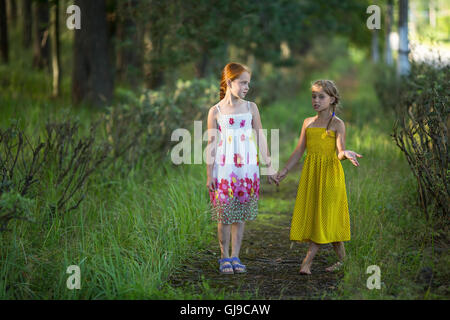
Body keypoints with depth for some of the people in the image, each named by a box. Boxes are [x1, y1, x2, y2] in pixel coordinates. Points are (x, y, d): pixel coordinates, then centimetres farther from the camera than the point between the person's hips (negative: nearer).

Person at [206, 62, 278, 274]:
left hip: (247, 168, 2)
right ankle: (224, 257, 12)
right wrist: (209, 175, -1)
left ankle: (235, 257, 14)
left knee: (241, 215, 5)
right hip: (224, 168, -2)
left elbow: (260, 138, 10)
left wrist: (269, 167, 8)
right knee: (225, 214, -1)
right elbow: (212, 144, 1)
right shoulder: (216, 111, 0)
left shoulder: (251, 108, 7)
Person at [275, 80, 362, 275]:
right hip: (310, 173, 6)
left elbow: (340, 152, -13)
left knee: (326, 216, -6)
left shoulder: (337, 124, -4)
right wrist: (285, 171, 11)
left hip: (330, 173, -5)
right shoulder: (308, 123, 11)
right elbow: (299, 151, 15)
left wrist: (346, 154, -36)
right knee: (310, 214, 4)